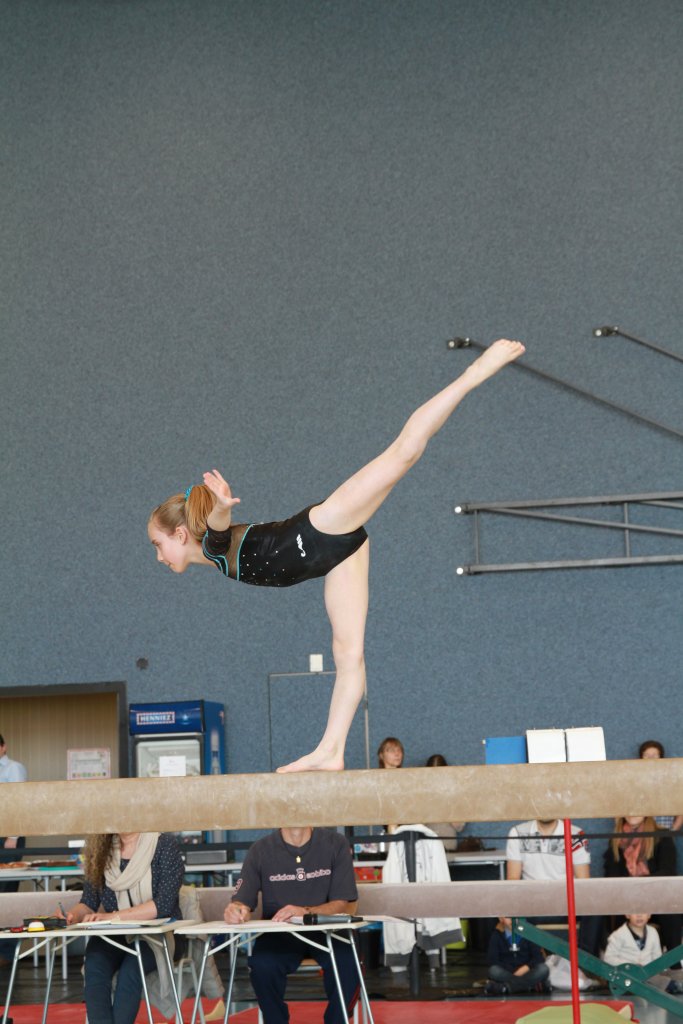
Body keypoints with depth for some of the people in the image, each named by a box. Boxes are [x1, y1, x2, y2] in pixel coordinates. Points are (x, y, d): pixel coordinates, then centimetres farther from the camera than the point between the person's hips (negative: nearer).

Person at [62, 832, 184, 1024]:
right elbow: (89, 902, 8)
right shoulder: (101, 850, 8)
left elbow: (164, 904, -13)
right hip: (115, 936, 3)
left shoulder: (165, 845, -4)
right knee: (95, 964, -29)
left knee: (131, 967, -33)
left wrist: (114, 916, -23)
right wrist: (74, 915, -15)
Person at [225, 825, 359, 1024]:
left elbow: (347, 905, -6)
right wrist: (236, 910, -33)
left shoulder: (335, 844, -1)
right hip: (278, 934, 0)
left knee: (346, 960, -31)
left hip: (325, 931, 0)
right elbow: (241, 901, -6)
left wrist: (306, 912, -25)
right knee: (262, 964, -31)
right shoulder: (261, 850, -1)